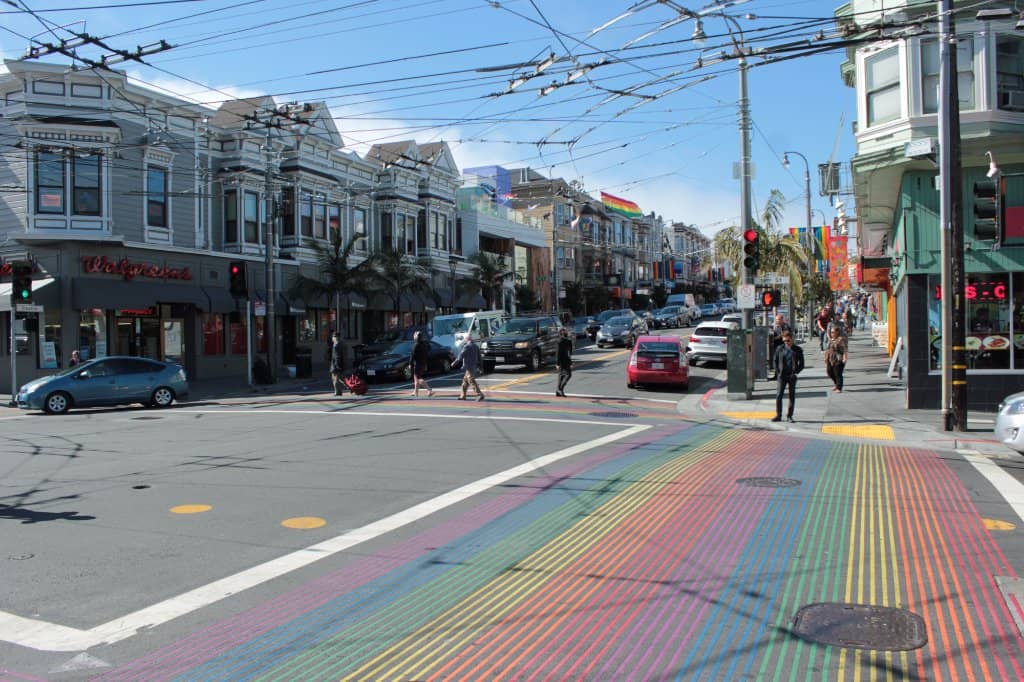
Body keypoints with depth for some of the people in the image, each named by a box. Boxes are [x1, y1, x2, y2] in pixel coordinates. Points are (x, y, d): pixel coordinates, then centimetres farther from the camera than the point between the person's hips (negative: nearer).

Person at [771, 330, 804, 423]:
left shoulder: (798, 350, 2)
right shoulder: (780, 349, 4)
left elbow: (801, 364, 5)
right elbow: (774, 361, 10)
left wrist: (795, 373, -7)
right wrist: (777, 372, -1)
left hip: (792, 376, 0)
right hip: (781, 376, 0)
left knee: (792, 396, 5)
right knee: (778, 395, -4)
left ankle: (789, 415, 14)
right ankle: (778, 415, 2)